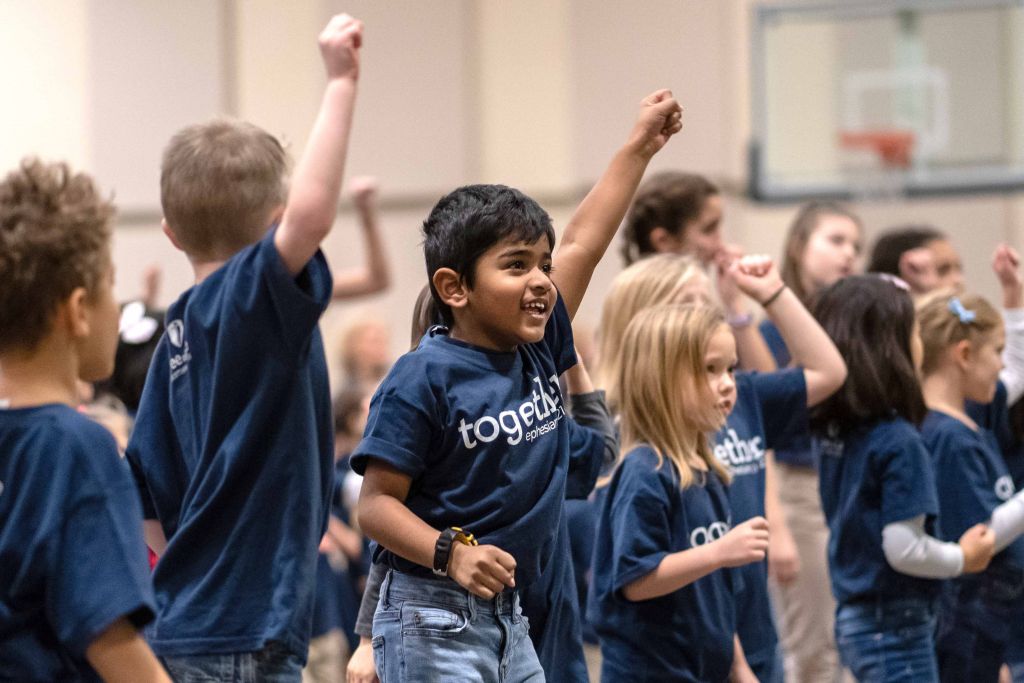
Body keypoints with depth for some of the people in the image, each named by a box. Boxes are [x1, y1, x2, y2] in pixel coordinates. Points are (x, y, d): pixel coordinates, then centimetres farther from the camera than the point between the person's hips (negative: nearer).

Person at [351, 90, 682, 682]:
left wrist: (641, 146, 21)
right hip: (431, 617, -8)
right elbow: (376, 503, -14)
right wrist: (452, 555, -29)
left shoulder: (537, 354, 7)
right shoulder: (425, 378, -14)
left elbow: (583, 244, 17)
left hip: (508, 618, 8)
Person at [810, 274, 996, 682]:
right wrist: (964, 558, -5)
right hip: (895, 625, -9)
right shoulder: (899, 442, -19)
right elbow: (904, 548, -22)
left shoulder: (835, 432, 5)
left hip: (854, 615, 9)